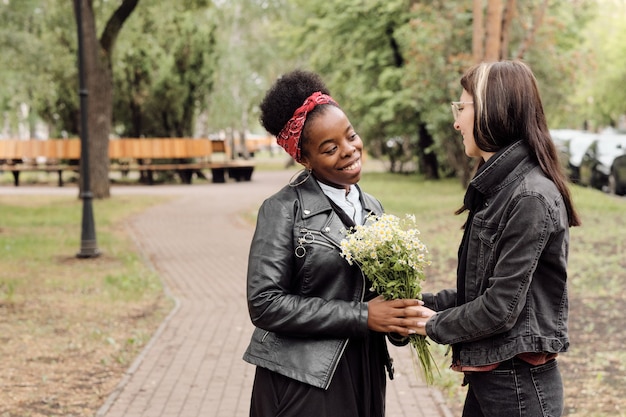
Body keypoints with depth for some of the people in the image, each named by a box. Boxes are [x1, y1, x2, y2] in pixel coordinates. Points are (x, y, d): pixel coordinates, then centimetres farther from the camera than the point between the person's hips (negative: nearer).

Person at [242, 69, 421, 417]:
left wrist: (399, 322, -5)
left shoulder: (372, 208, 10)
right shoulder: (284, 210, -9)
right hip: (302, 382, -5)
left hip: (364, 375, 6)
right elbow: (265, 304, -14)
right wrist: (360, 316, -17)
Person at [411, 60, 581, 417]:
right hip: (488, 376, 9)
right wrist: (426, 305, 4)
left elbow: (501, 307, -21)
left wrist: (436, 325, -7)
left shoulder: (531, 196, -20)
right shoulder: (499, 186, 9)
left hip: (519, 385, -9)